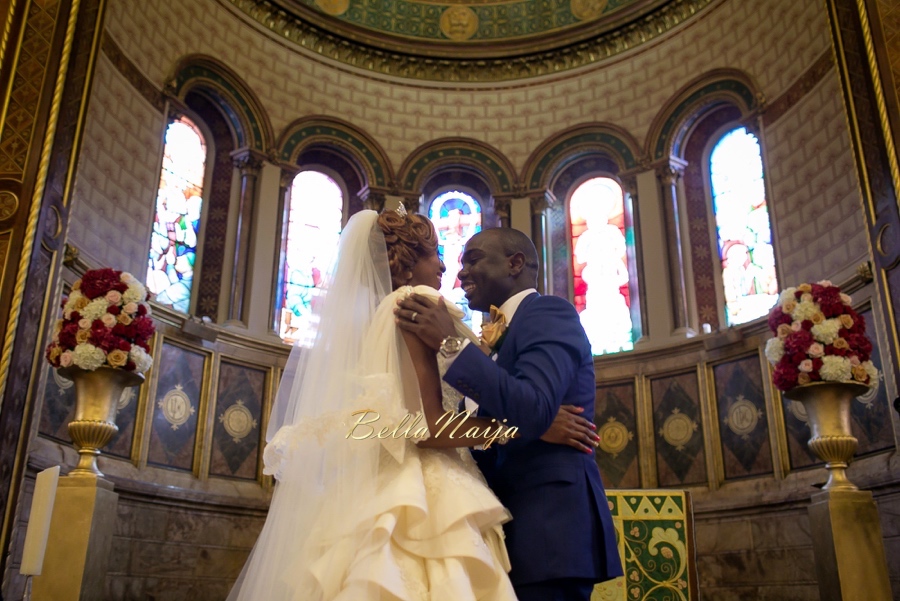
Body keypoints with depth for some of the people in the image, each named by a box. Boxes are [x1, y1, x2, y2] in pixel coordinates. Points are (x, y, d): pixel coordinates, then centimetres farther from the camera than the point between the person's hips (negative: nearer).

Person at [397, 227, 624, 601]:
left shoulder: (548, 313, -7)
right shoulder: (507, 333, 20)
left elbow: (532, 412, -25)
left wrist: (449, 345, -20)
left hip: (549, 521, -9)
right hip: (519, 525, 9)